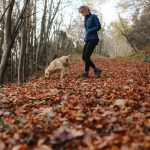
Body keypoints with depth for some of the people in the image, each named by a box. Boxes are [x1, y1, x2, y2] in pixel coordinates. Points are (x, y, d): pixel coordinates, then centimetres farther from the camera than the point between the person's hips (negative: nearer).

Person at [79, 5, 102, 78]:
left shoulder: (93, 16, -4)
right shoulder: (85, 19, 17)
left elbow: (98, 26, -10)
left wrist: (89, 31, -13)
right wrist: (85, 38, 13)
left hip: (93, 39, -8)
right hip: (87, 40, 8)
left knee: (87, 56, -11)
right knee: (84, 57, 1)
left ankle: (86, 73, 1)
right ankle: (96, 70, 8)